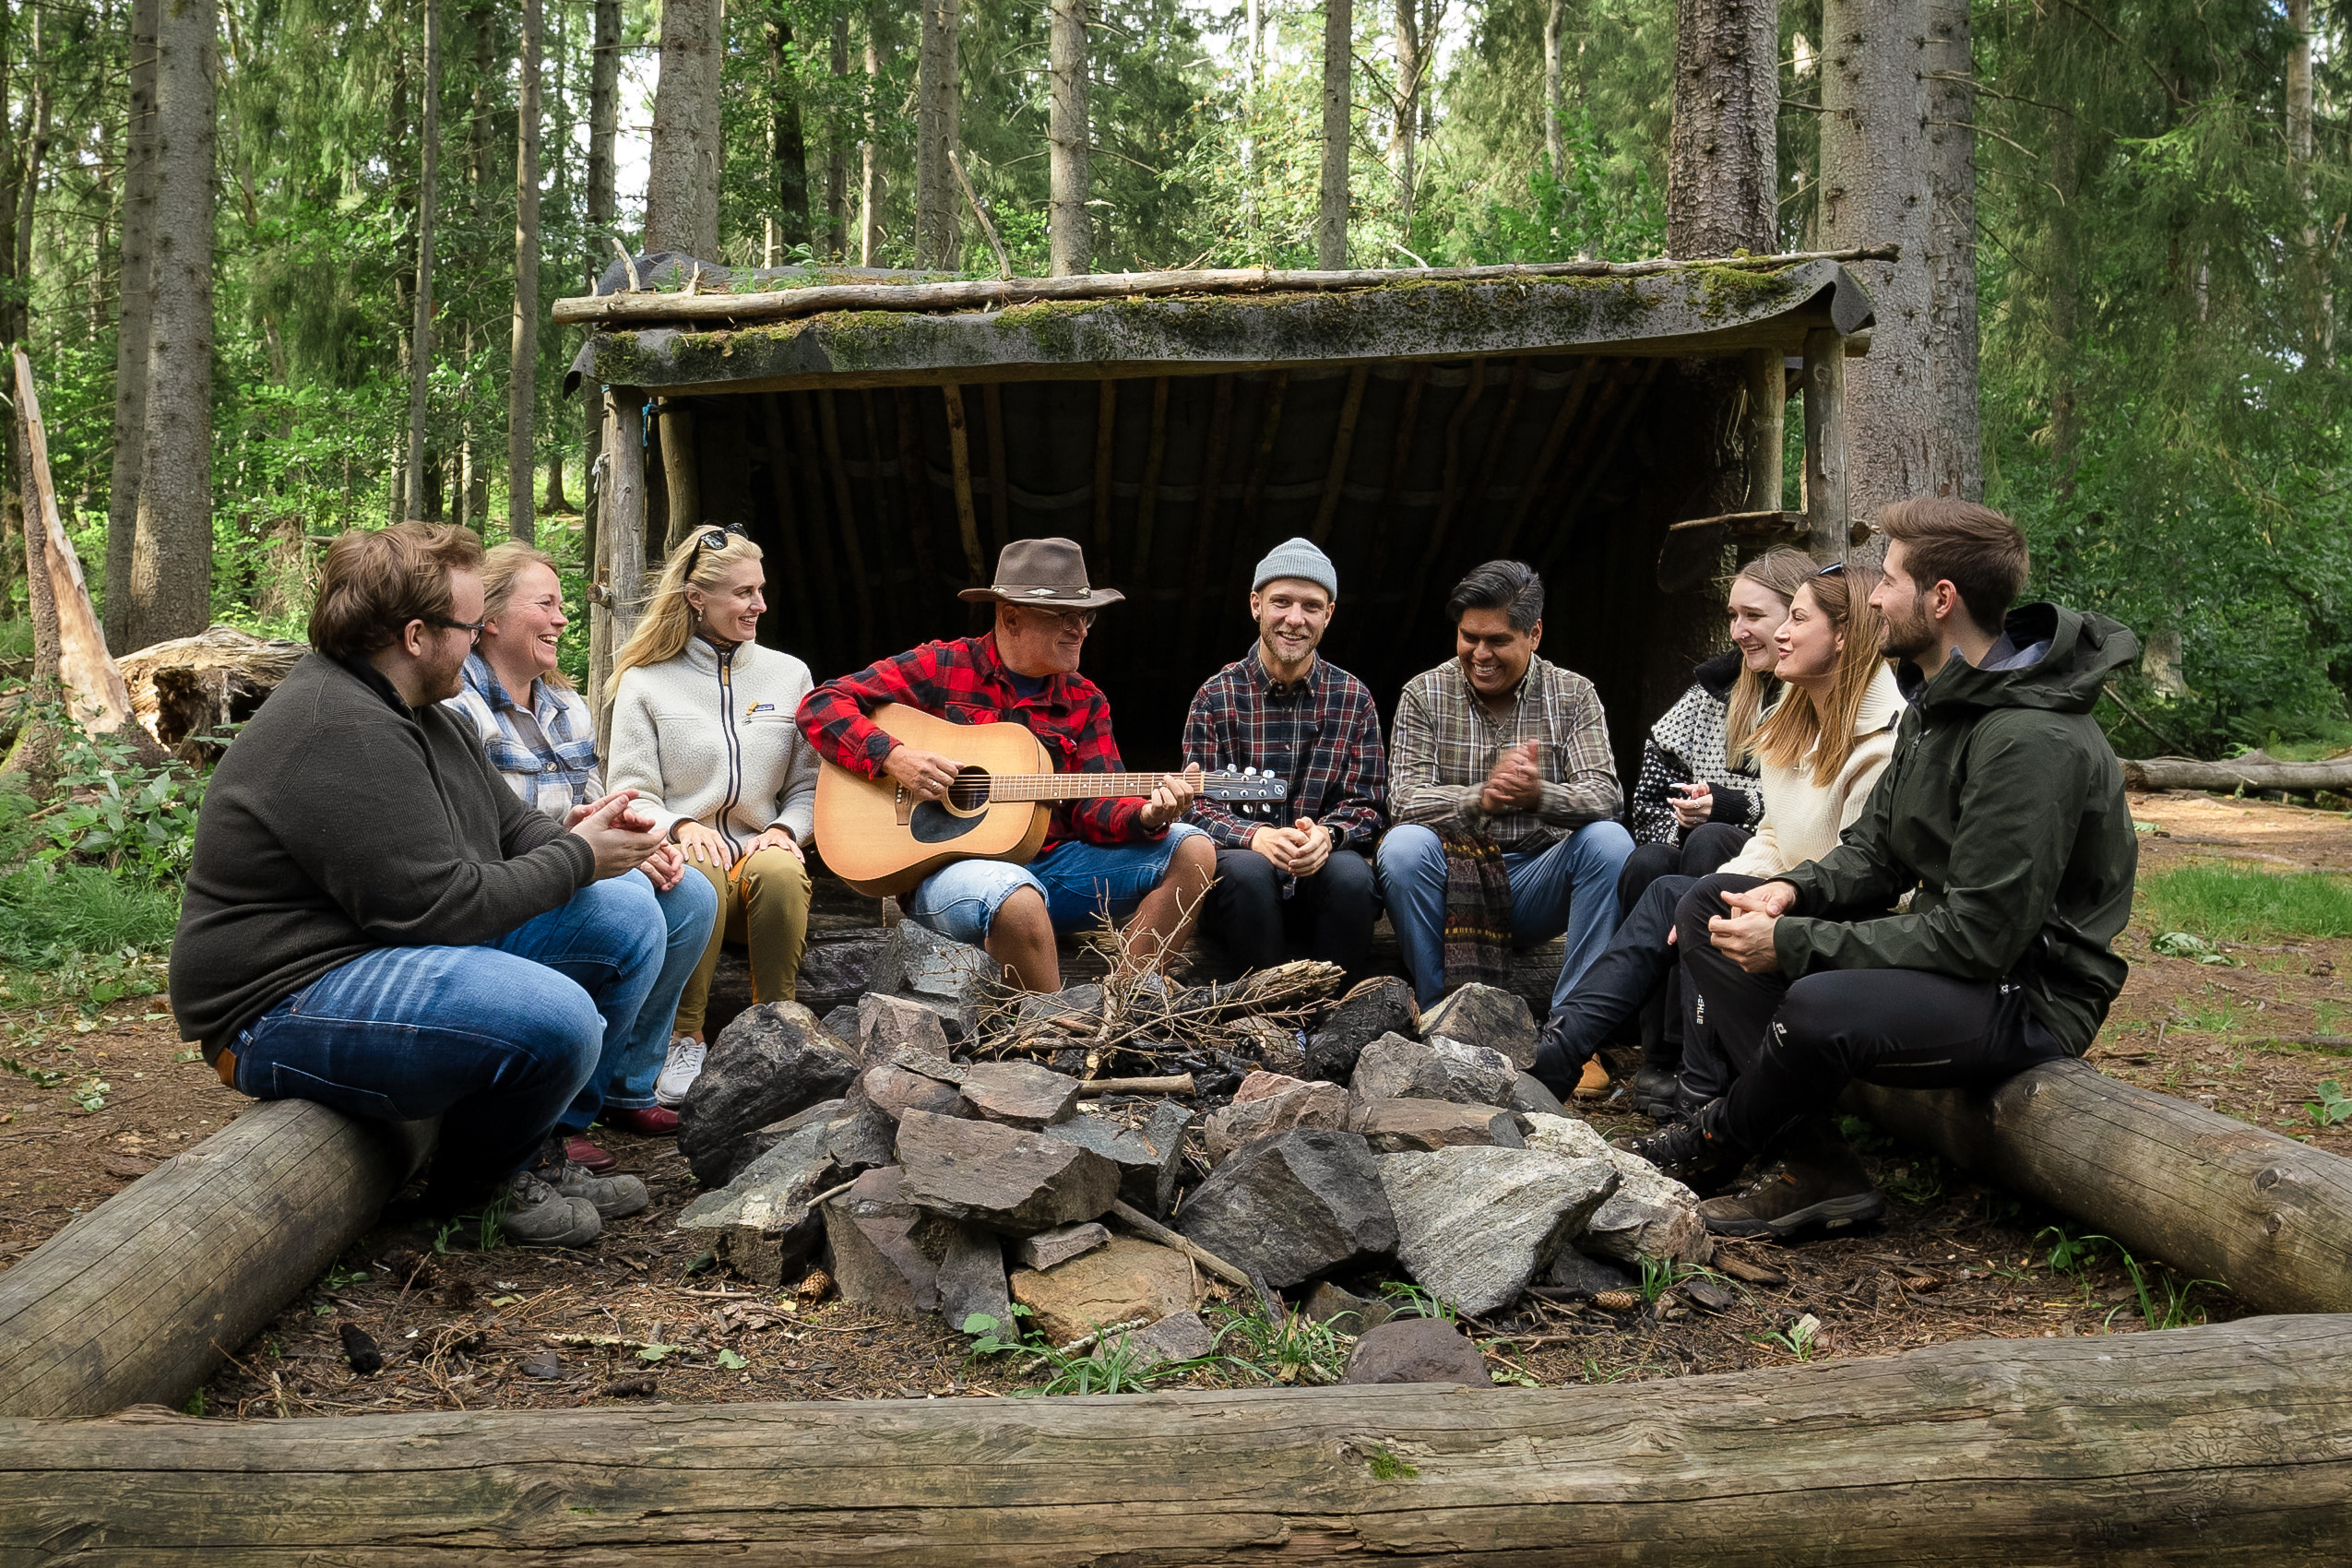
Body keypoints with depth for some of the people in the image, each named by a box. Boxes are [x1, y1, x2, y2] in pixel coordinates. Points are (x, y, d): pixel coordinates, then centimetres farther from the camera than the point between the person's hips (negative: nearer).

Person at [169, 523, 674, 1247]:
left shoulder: (416, 711, 10)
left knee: (627, 914, 3)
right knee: (557, 1018, -33)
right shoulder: (341, 734, -24)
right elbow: (440, 908, -25)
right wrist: (578, 858, -14)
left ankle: (540, 1140, 9)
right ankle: (484, 1180, 0)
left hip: (411, 949, 11)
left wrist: (579, 836, -4)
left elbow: (505, 824, 18)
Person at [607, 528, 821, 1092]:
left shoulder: (789, 674, 14)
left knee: (781, 869, -36)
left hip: (762, 852, 2)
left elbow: (808, 785, 13)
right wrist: (681, 826, -17)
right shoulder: (645, 682, 7)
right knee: (699, 874, -38)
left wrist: (784, 830, -8)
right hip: (682, 856, -1)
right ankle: (685, 1039, -22)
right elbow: (632, 792, 3)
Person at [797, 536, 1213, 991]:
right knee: (1019, 899, -41)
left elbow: (1095, 807, 3)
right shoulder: (939, 668, -1)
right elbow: (819, 706, -3)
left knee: (1191, 850, -9)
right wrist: (893, 758, -19)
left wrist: (1148, 815, -20)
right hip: (947, 865, -5)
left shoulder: (1085, 702, 11)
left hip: (1051, 861, 6)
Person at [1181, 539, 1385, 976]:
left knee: (1351, 873, -31)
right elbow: (1198, 806, -4)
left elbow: (1366, 805, 3)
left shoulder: (1354, 699, 6)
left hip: (1320, 866, 1)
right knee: (1248, 869, -34)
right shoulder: (1216, 696, 1)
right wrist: (1256, 837, -26)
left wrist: (1326, 835, -21)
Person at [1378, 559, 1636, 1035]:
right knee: (1404, 845, -31)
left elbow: (1603, 795, -12)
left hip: (1536, 884, 1)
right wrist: (1482, 799, -32)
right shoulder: (1424, 694, 1)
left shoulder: (1573, 694, 2)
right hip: (1452, 878, -1)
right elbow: (1404, 800, -11)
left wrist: (1539, 795, -35)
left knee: (1609, 840, -27)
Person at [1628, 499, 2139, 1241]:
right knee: (1709, 906, 2)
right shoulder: (1937, 701, 9)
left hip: (2026, 994, -10)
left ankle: (1721, 1139, -3)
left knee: (1821, 1008, -38)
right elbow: (1873, 850, 14)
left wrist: (1795, 944, -24)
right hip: (1943, 950, 10)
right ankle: (1813, 1165, -11)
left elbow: (1980, 935, -26)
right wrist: (1793, 891, -7)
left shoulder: (2031, 742, -24)